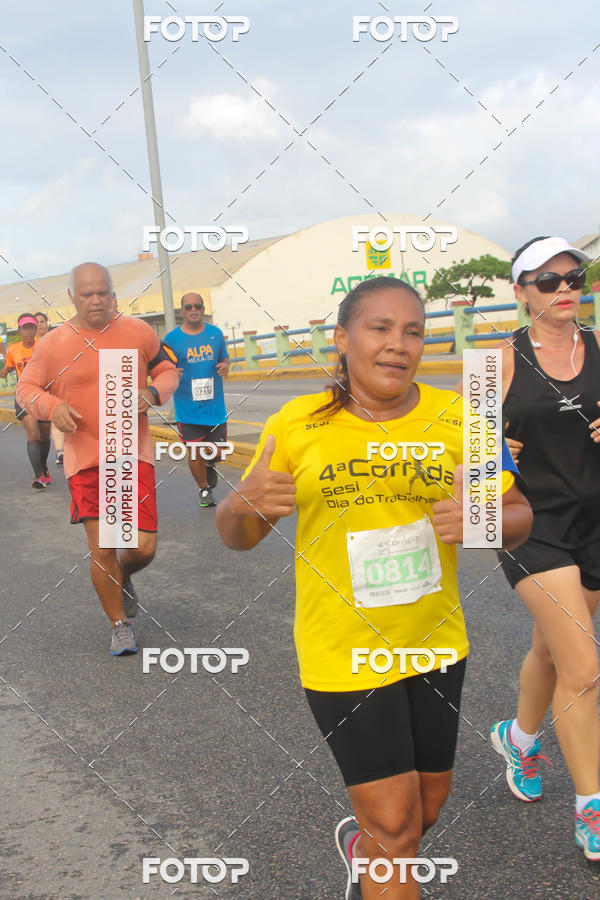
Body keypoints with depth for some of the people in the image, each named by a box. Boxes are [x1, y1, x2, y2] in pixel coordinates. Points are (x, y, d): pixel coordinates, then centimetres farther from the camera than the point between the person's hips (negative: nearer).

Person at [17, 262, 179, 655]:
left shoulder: (139, 331, -1)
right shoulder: (53, 344, -3)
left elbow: (168, 370, 11)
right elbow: (27, 387, 7)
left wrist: (153, 392, -11)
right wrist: (53, 406, -14)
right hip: (85, 458, -1)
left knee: (143, 547, -3)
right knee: (101, 548, 0)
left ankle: (122, 576, 35)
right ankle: (120, 625, 21)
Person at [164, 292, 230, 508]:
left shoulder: (215, 333, 6)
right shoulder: (172, 338, -2)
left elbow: (224, 358, 18)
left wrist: (225, 366, -5)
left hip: (215, 404, 2)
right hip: (187, 407, -2)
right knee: (195, 453, 0)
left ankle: (210, 466, 42)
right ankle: (204, 489, 25)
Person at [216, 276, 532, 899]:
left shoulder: (456, 419, -7)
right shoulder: (297, 425, -9)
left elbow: (519, 518, 1)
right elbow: (237, 537, -1)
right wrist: (246, 503, -25)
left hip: (435, 643, 3)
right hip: (342, 653, -3)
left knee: (428, 803, 21)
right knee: (395, 827, -1)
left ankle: (362, 847, 52)